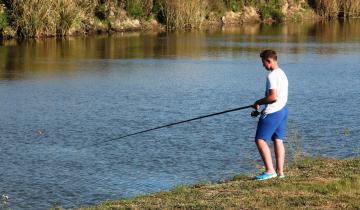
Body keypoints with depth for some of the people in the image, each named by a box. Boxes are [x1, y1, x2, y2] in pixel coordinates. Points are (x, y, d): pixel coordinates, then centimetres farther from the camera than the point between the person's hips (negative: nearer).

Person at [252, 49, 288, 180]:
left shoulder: (272, 75, -17)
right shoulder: (282, 73, 15)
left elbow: (273, 96, -25)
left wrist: (258, 102, -11)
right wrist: (264, 107, 19)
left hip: (272, 112, -10)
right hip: (283, 110, 10)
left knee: (260, 140, -8)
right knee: (278, 140, 10)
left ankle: (270, 171, -13)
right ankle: (280, 171, 8)